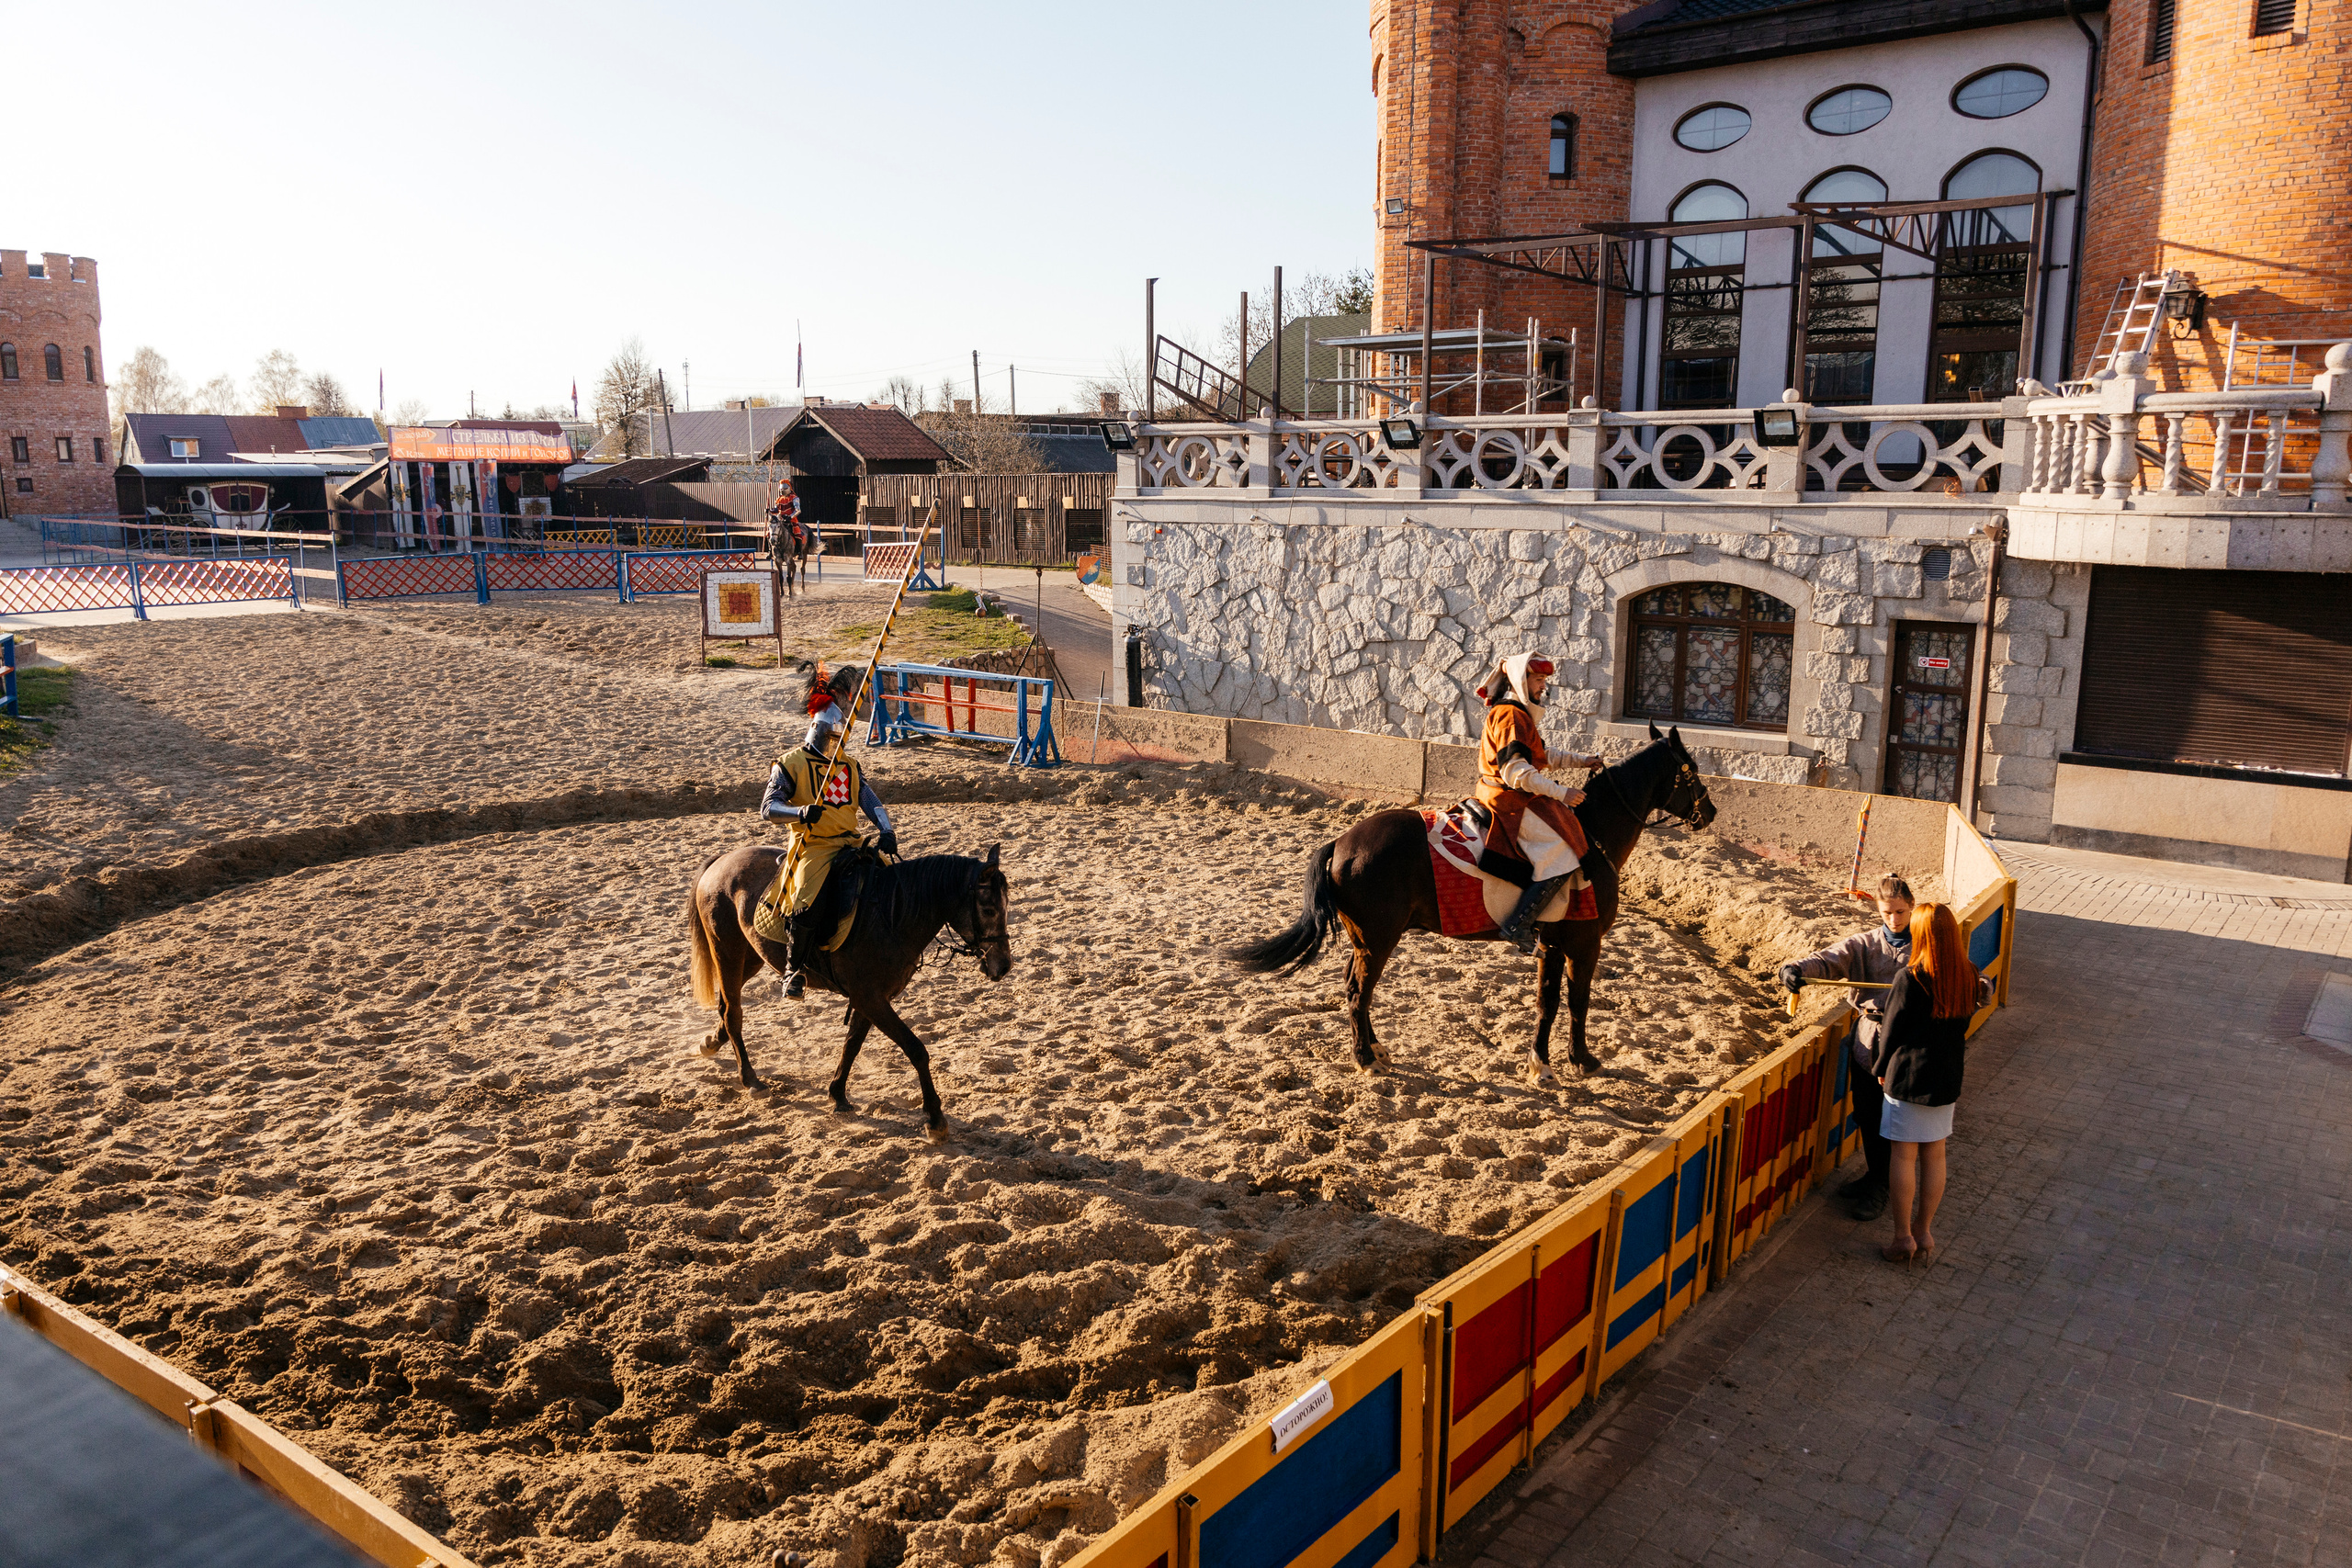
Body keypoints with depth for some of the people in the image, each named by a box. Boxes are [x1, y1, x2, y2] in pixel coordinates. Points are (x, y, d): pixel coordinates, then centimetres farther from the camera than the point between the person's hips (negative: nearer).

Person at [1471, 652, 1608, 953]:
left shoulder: (1522, 713, 18)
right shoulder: (1511, 715, -17)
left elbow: (1540, 756, 29)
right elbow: (1516, 773, -25)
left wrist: (1580, 761, 23)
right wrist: (1560, 792, -24)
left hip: (1514, 796, 11)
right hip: (1511, 801, -11)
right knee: (1562, 855, -15)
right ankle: (1518, 926, -18)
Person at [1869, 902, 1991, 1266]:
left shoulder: (1910, 979, -18)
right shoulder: (1969, 978, -3)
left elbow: (1892, 1030, -9)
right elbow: (1962, 1024, 9)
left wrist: (1881, 1069, 4)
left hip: (1908, 1075, -5)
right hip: (1947, 1078, 5)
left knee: (1904, 1156, 4)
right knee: (1934, 1156, 14)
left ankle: (1904, 1237, 10)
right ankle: (1924, 1232, 24)